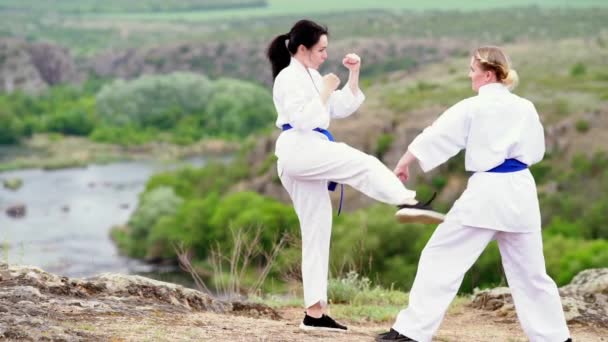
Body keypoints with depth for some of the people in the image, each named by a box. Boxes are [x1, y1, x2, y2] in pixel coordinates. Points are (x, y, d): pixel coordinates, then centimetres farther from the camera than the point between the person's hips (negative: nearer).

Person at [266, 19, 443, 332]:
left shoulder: (310, 76, 23)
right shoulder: (288, 78, -7)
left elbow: (342, 108, 21)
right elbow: (302, 120, -18)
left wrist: (354, 75, 10)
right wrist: (325, 90, -11)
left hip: (307, 158, 10)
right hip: (298, 151, -10)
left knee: (317, 233, 7)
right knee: (364, 164, -23)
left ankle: (314, 312, 9)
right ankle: (408, 202, -47)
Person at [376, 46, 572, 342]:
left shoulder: (472, 108, -6)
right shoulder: (525, 108, 7)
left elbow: (435, 136, 2)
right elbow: (536, 152, 17)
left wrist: (403, 164, 15)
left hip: (486, 192, -5)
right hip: (521, 191, 5)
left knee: (441, 259, 0)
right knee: (530, 271, 17)